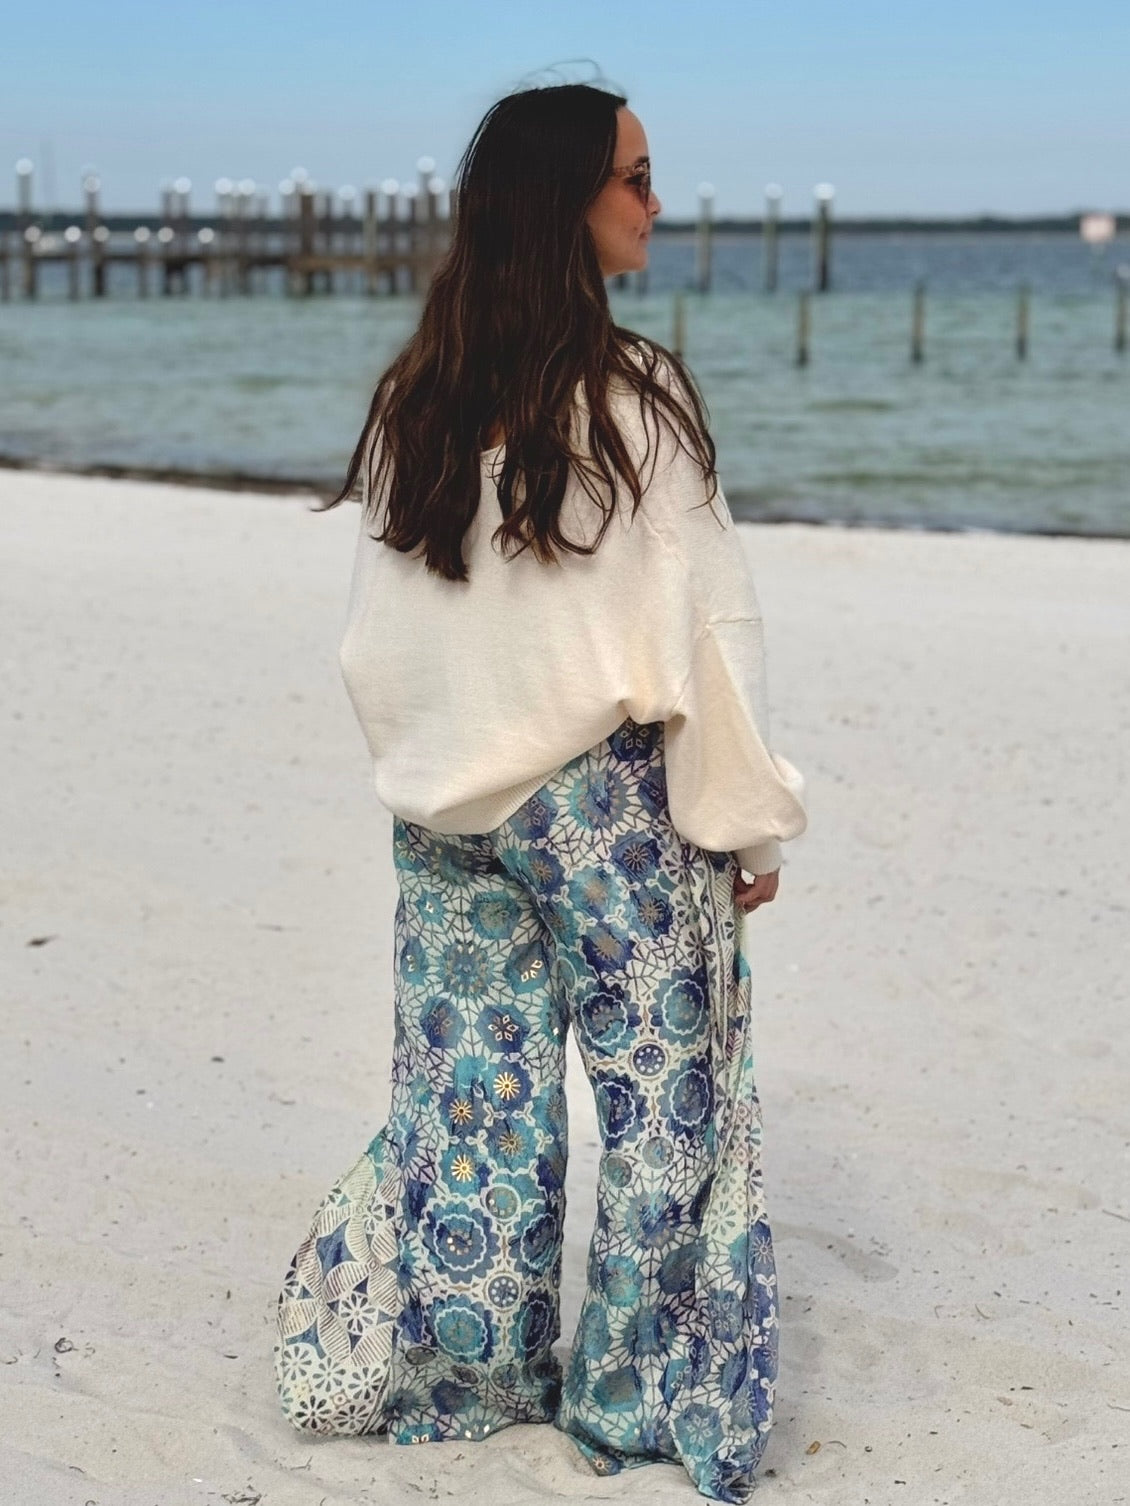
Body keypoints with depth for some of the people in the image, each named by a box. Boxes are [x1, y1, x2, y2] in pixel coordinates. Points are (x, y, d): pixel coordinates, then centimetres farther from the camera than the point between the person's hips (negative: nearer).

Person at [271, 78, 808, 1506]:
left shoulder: (413, 401, 2)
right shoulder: (633, 395, -15)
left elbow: (375, 634, 7)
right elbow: (703, 626, -13)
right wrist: (750, 818, -5)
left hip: (453, 802, 6)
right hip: (610, 800, -5)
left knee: (467, 1093, 14)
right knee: (658, 1098, 8)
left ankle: (450, 1373, 25)